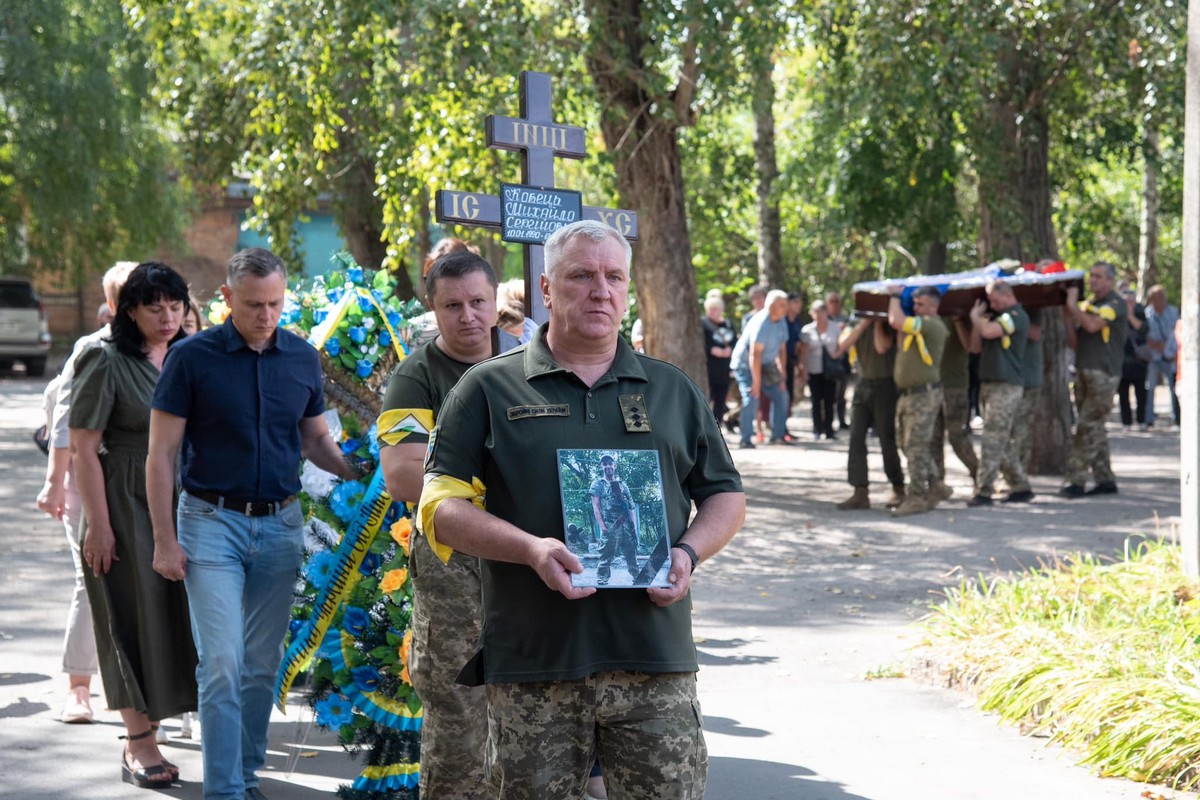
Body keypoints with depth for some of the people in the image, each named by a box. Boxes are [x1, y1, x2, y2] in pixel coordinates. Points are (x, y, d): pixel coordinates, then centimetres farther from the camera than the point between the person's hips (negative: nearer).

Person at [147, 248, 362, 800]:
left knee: (262, 666, 9)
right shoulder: (192, 357, -7)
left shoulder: (302, 358, 5)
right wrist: (165, 541, -9)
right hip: (213, 523, -4)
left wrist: (356, 469, -5)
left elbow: (315, 440, 16)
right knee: (222, 665, -10)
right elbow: (160, 455, -5)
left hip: (280, 525, 4)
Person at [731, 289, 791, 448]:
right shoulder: (760, 323, -26)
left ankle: (778, 435, 12)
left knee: (781, 396, 4)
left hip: (765, 365, 8)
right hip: (745, 365, -8)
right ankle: (746, 441, -15)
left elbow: (782, 349, 6)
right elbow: (755, 354, -29)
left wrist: (781, 375, 1)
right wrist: (756, 382, -29)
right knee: (752, 399, -21)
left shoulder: (781, 323, -1)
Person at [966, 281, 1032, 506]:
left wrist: (975, 316, -4)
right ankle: (1021, 487, 16)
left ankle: (984, 491, -13)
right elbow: (976, 340, 17)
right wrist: (978, 316, 8)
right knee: (1002, 442, 10)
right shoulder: (996, 316, 19)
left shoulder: (1016, 316, -9)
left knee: (993, 440, -12)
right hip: (988, 383, 9)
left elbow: (988, 331, -23)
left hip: (1006, 386, -9)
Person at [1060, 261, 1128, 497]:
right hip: (1084, 373, 8)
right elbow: (1074, 342, 14)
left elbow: (1093, 325, -22)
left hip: (1104, 374, -8)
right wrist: (1068, 316, 2)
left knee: (1087, 427, -11)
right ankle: (1105, 480, 16)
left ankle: (1076, 480, -12)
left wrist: (1073, 305, -10)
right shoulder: (1086, 305, 16)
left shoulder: (1115, 303, -6)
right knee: (1094, 429, 10)